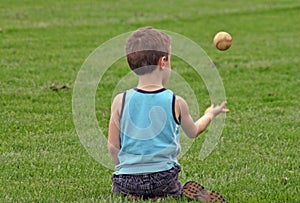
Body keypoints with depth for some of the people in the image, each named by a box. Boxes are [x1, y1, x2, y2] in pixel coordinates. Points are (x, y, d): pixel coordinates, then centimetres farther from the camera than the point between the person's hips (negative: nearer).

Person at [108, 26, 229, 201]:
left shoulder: (121, 101, -5)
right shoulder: (176, 103, -6)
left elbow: (113, 146, 1)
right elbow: (193, 132, 15)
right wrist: (210, 114, 36)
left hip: (126, 179, 1)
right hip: (164, 178, 0)